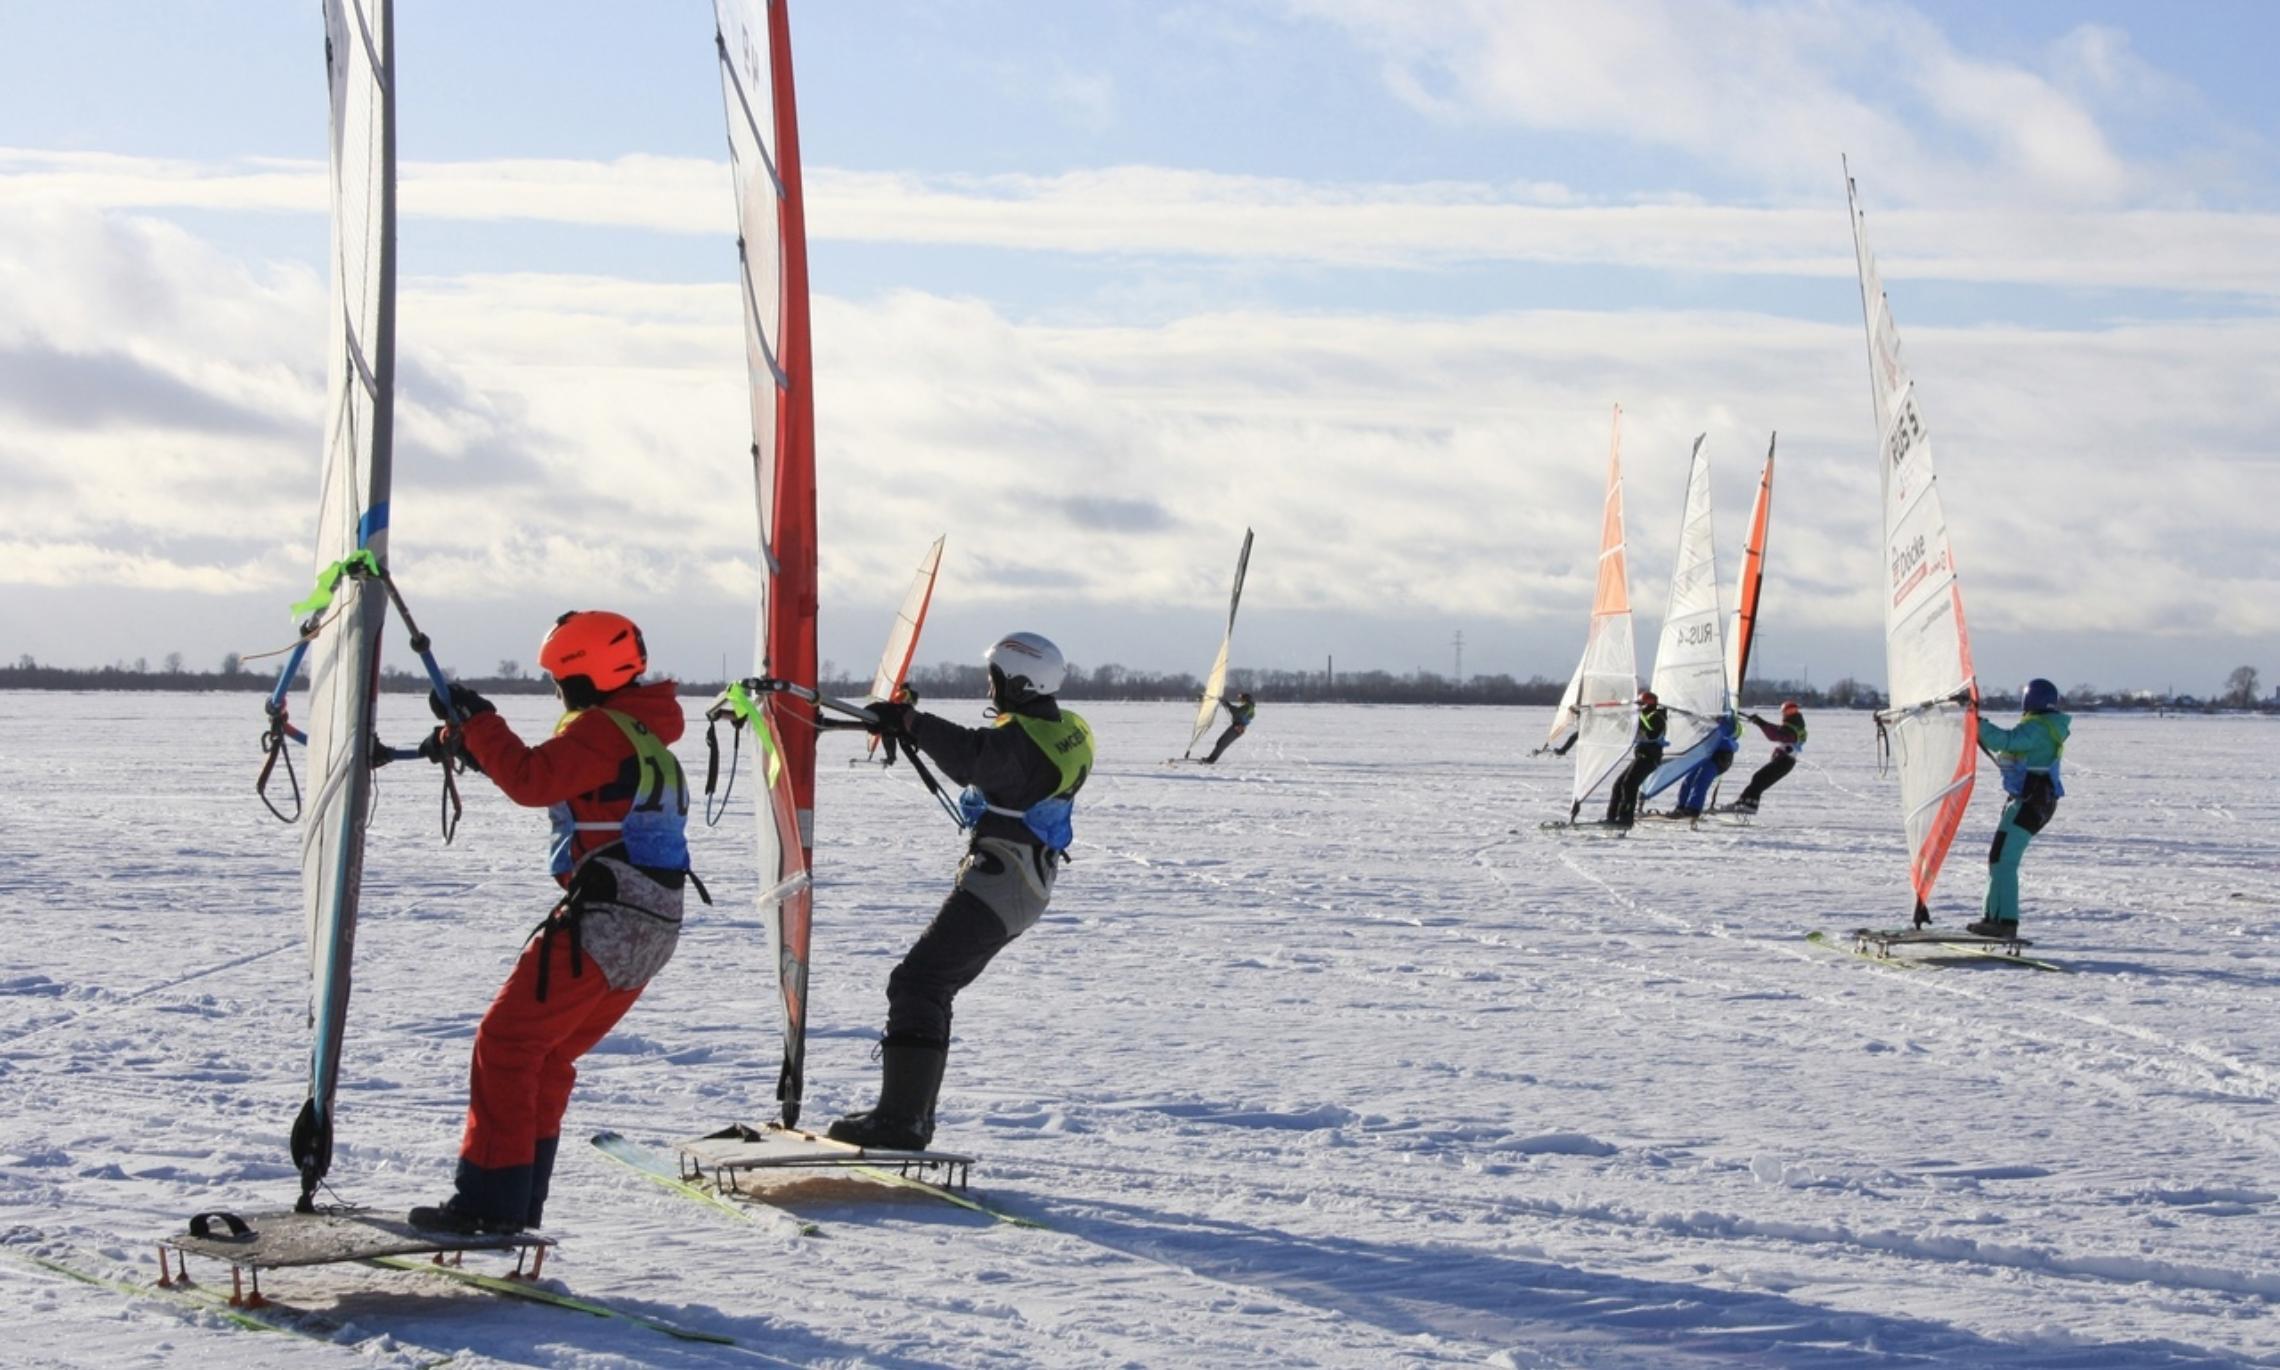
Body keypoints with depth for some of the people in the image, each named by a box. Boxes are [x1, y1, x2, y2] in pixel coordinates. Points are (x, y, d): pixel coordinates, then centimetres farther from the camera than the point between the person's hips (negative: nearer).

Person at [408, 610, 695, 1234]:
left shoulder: (601, 728, -11)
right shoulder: (642, 729, 20)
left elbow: (533, 780, -24)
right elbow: (550, 770, 30)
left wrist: (477, 721, -12)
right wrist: (470, 742, 23)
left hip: (604, 921, -10)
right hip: (654, 926, 10)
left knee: (507, 1042, -5)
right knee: (548, 1055, 17)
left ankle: (487, 1201, -8)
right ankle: (520, 1200, 18)